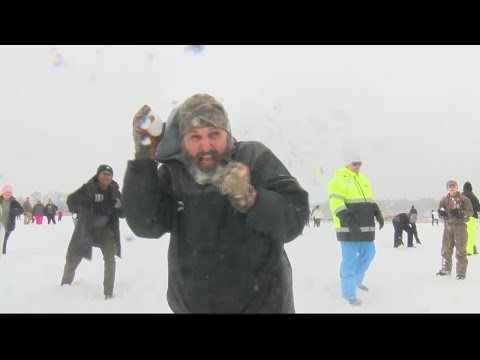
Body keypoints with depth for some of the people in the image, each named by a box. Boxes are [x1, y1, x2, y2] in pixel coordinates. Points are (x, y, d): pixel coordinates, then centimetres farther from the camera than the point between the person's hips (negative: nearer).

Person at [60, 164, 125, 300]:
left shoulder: (115, 192, -6)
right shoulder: (88, 188, -14)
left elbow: (123, 214, -2)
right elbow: (71, 200, -27)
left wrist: (119, 207, -27)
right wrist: (92, 199, -40)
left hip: (105, 230, 1)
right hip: (86, 229, -1)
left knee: (110, 258, -15)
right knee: (72, 259, 9)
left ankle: (108, 292, -3)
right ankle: (65, 285, 35)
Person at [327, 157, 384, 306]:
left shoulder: (363, 180, 16)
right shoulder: (338, 180, -11)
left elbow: (370, 200, 24)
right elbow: (336, 204, -20)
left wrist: (377, 213, 8)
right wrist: (350, 223, -29)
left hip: (365, 226, 8)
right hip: (348, 227, -8)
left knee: (368, 254, 18)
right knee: (350, 259, -5)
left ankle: (356, 279, 41)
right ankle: (349, 294, 5)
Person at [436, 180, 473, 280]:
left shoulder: (464, 199, -4)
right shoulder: (444, 200, 7)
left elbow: (470, 211, -5)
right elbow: (440, 211, 14)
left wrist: (461, 213, -24)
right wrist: (442, 213, -10)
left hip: (460, 226, -4)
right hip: (448, 226, 4)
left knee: (460, 250, -3)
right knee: (446, 249, 11)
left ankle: (461, 272, 4)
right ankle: (446, 269, 27)